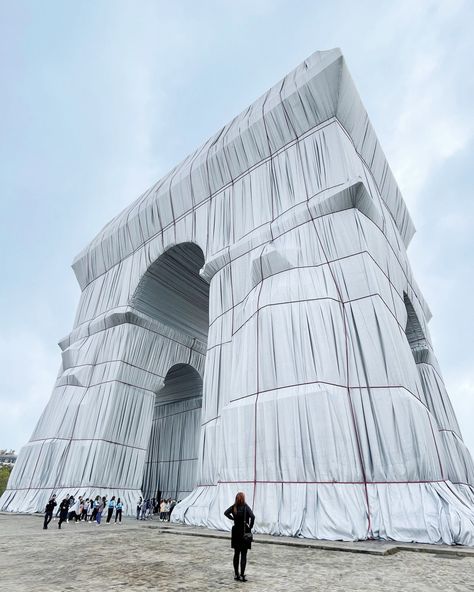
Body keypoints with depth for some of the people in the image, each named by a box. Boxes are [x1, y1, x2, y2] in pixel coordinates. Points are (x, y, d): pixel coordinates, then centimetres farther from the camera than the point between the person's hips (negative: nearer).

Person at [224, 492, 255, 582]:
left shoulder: (233, 507, -4)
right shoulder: (245, 507, -17)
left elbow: (226, 513, -8)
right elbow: (252, 516, -27)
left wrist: (233, 518, -4)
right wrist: (250, 527, -13)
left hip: (236, 532, 4)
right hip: (245, 532, -4)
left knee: (236, 554, 15)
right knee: (243, 555, 5)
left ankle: (236, 574, 23)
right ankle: (242, 575, 4)